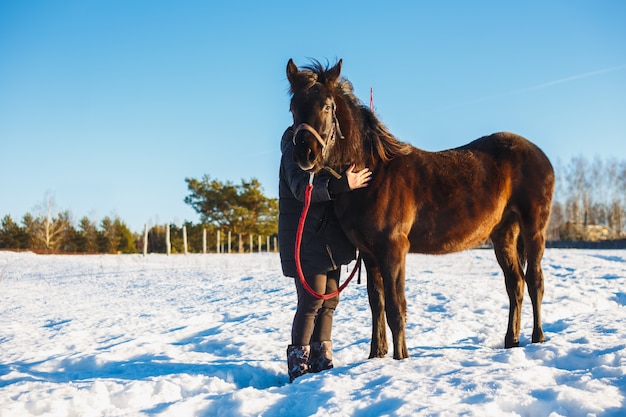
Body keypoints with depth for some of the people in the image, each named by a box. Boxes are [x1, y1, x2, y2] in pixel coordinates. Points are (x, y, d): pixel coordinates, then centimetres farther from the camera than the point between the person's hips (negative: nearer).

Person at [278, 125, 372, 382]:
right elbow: (302, 188, -29)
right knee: (311, 302, -8)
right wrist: (343, 184, -35)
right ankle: (299, 369, 0)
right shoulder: (296, 149, -12)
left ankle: (322, 362, 21)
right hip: (307, 242, -9)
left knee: (329, 302, 11)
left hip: (330, 241, 9)